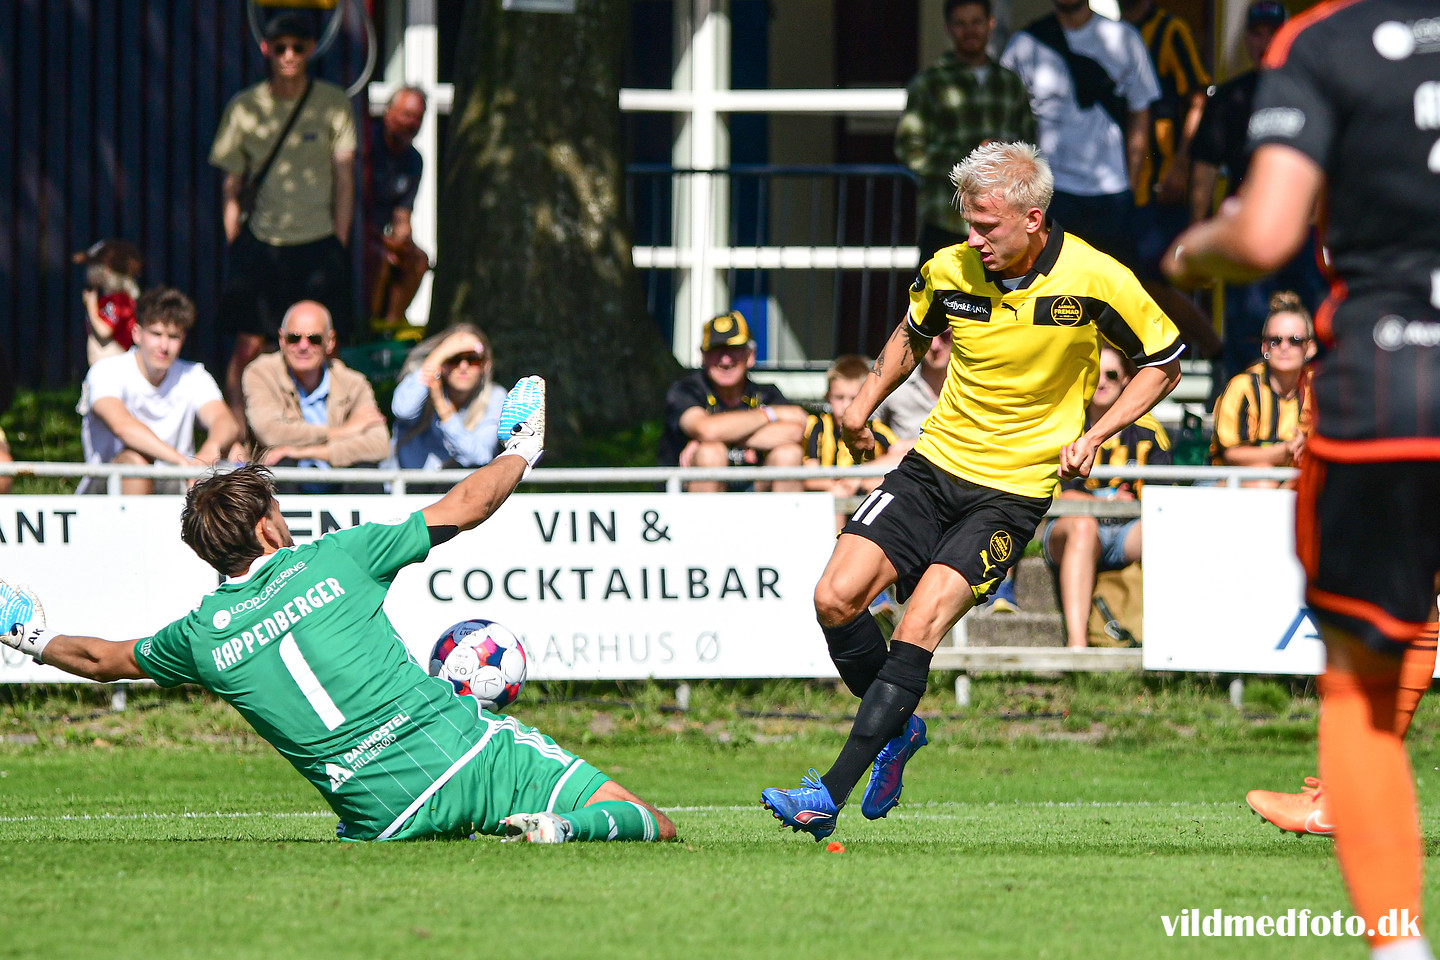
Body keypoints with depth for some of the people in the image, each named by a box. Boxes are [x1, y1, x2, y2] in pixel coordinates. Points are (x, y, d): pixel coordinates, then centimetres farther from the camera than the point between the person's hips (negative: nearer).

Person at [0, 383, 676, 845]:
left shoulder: (201, 636, 5)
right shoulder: (335, 560, 0)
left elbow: (102, 659, 25)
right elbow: (466, 507, 10)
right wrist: (521, 451, 29)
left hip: (385, 814, 2)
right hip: (469, 752, -2)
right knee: (654, 826, 0)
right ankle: (560, 825, -30)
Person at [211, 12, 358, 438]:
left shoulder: (332, 103, 4)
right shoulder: (245, 107, 5)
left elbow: (345, 176, 5)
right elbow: (232, 186, 9)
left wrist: (338, 245, -1)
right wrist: (234, 246, 2)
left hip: (317, 242, 0)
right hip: (259, 242, 0)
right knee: (249, 344, -8)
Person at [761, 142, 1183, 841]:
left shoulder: (1095, 281, -13)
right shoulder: (949, 270, -3)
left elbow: (1164, 362, 2)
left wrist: (1094, 435, -8)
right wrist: (866, 402, 8)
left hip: (1015, 488, -4)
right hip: (933, 465, 4)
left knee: (918, 630, -20)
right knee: (836, 598, -11)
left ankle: (830, 795, -20)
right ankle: (897, 730, 16)